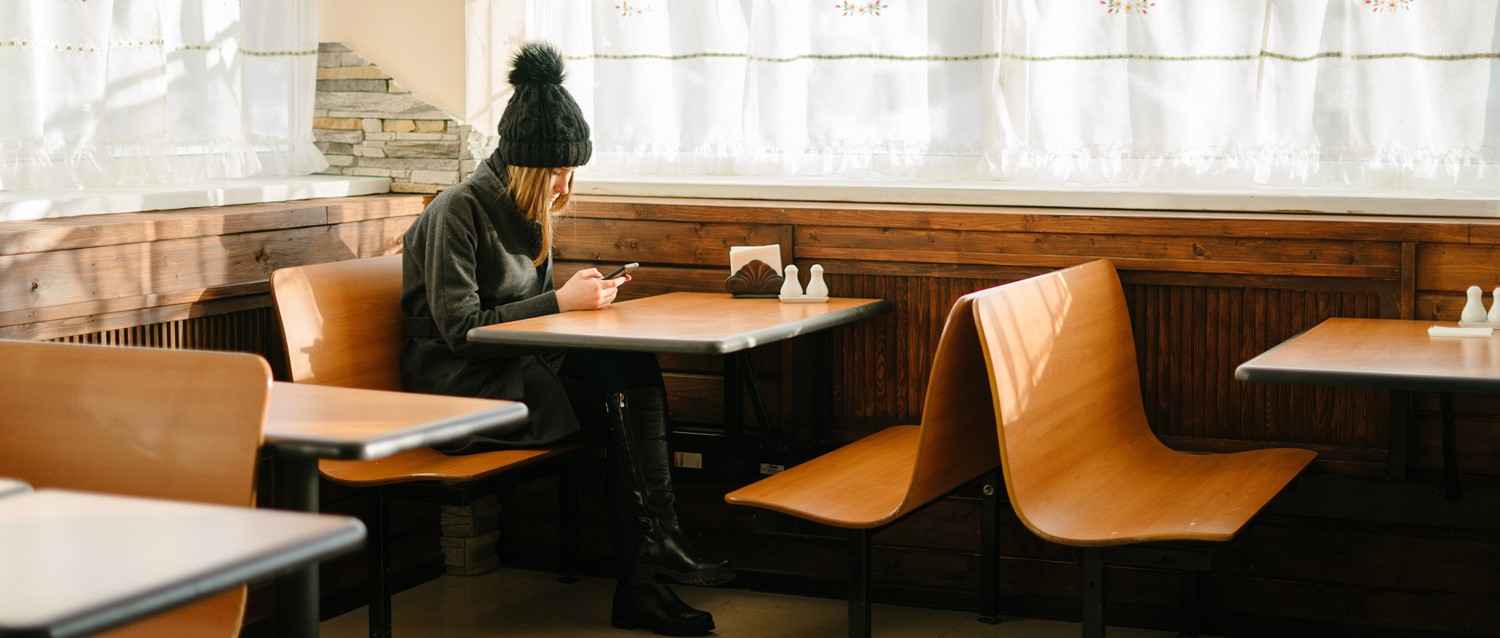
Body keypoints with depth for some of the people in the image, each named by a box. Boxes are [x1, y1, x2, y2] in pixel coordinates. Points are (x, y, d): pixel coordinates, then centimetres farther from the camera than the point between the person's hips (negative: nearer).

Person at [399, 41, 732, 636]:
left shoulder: (526, 208, 14)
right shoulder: (458, 211, -12)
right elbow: (460, 328, -18)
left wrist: (582, 292, -1)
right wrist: (561, 301, -17)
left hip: (515, 368, 8)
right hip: (460, 387, -8)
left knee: (636, 371, -21)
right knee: (623, 393, -25)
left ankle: (641, 585, -25)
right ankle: (657, 546, -15)